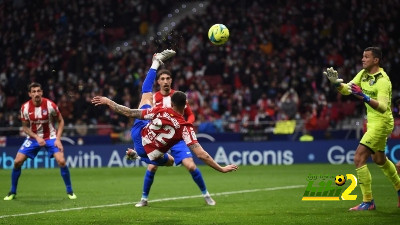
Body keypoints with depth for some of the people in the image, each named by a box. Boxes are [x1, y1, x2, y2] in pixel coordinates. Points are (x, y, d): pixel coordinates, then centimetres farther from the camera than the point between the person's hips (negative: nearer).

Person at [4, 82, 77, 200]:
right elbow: (25, 127, 0)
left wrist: (58, 139, -13)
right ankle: (12, 192, 11)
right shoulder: (25, 107, -12)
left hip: (50, 137, -2)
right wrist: (37, 137, -16)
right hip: (33, 138, 2)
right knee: (17, 162, -8)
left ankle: (70, 191, -2)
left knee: (61, 161, -20)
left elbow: (60, 121, -3)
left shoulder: (50, 105, -17)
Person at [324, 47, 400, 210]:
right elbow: (347, 89, 2)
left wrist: (365, 98, -48)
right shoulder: (363, 74, 2)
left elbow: (383, 107, -33)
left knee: (359, 158, -17)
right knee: (379, 159, 25)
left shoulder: (383, 80, -23)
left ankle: (368, 202, -10)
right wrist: (336, 82, -19)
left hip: (381, 122, -10)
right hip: (372, 121, 10)